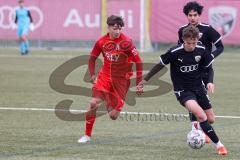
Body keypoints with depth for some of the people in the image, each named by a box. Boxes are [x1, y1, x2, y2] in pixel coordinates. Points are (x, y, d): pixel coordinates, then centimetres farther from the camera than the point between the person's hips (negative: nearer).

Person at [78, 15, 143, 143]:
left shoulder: (126, 42, -14)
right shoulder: (101, 42, -3)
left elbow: (138, 62, -11)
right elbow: (92, 58, 14)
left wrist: (138, 83, -12)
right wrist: (92, 75, 4)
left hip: (121, 80, -2)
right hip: (105, 76, 2)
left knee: (113, 116, -3)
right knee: (94, 103, -18)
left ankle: (110, 106, 36)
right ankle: (87, 135, -4)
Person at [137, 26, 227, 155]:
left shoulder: (201, 51, -8)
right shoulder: (174, 52, -19)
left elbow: (207, 67, 9)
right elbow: (160, 65, -6)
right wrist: (145, 80, -2)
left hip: (198, 87, 5)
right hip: (182, 90, -5)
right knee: (199, 114, -27)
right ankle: (218, 144, -20)